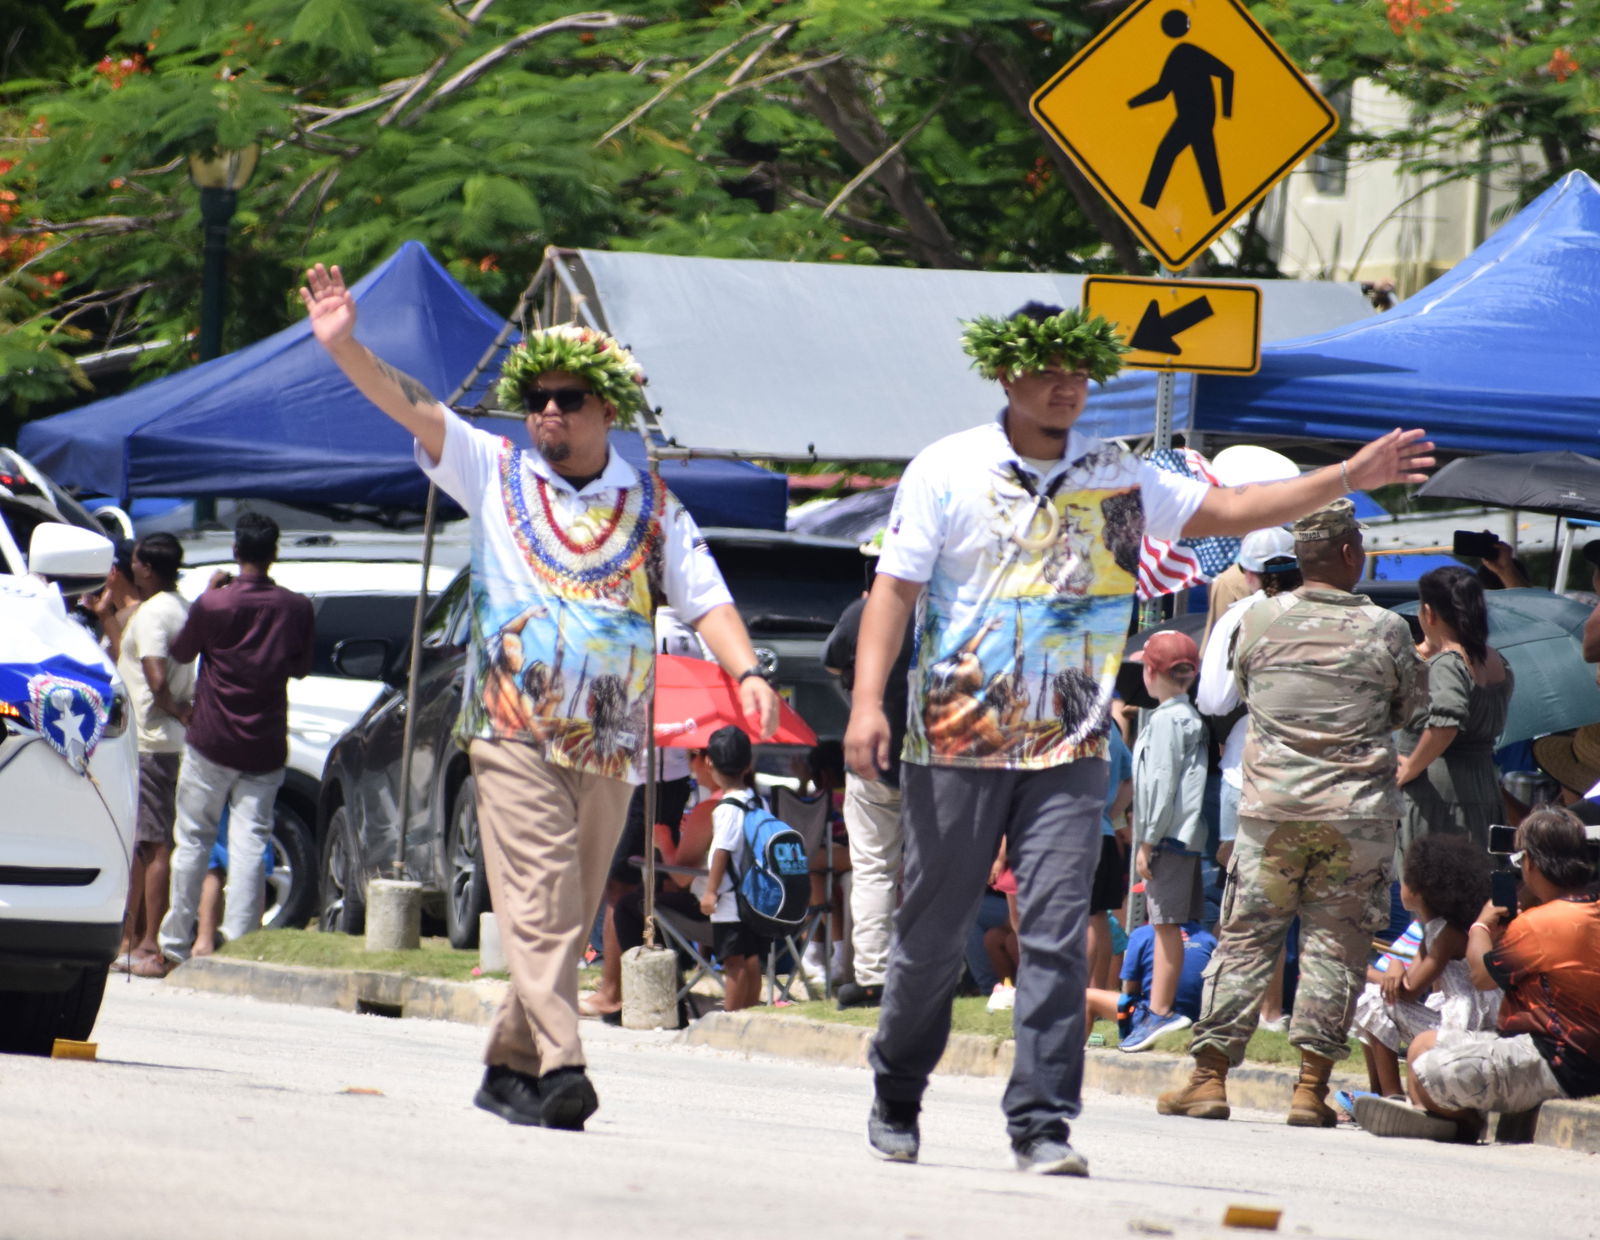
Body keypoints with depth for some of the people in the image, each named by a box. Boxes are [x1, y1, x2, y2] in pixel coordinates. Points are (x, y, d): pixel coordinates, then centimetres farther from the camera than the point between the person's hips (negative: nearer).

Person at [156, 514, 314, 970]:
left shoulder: (213, 605, -10)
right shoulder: (296, 608, -3)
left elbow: (179, 653, 7)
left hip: (211, 743, -1)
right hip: (265, 748, 1)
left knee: (193, 840, 7)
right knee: (250, 843, 0)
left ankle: (176, 942, 11)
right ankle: (239, 941, -7)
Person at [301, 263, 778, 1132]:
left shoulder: (650, 506, 11)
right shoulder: (495, 473, 8)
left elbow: (705, 598, 7)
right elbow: (411, 407, -2)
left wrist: (746, 671, -10)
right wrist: (342, 345, -16)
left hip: (608, 743, 3)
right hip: (511, 728, -3)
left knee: (569, 916, 5)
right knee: (538, 898, -15)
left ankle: (509, 1064, 16)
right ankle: (559, 1064, -24)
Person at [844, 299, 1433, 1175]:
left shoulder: (1118, 479, 9)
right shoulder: (948, 470, 0)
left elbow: (1226, 510, 12)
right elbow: (894, 587, -4)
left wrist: (1348, 478, 3)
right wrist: (867, 701, -15)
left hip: (1069, 751, 2)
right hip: (956, 742, -2)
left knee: (1058, 932, -8)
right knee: (932, 931, 5)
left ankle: (1041, 1124, -8)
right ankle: (896, 1099, 25)